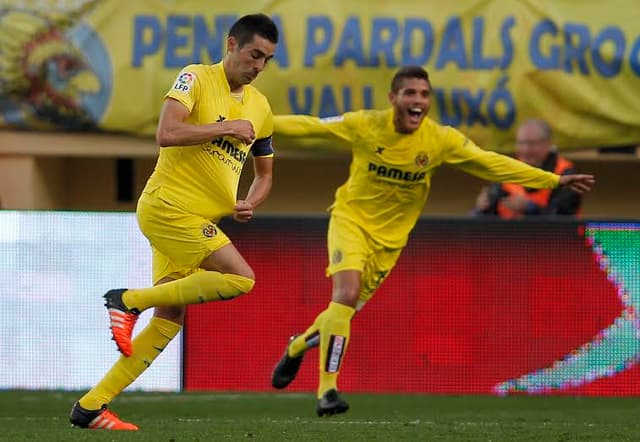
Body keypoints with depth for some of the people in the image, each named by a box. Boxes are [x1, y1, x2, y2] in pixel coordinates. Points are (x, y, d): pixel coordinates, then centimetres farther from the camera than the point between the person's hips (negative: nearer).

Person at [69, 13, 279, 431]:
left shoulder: (260, 107, 16)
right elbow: (167, 134, -20)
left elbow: (264, 173, 27)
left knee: (169, 321, 3)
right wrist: (227, 128, -15)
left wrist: (250, 202, 5)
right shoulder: (196, 79, -6)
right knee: (241, 278, -20)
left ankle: (91, 407, 7)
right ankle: (130, 300, -9)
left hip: (199, 220, 8)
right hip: (169, 205, -8)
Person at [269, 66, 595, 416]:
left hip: (389, 237, 3)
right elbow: (310, 126, -7)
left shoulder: (441, 140, -11)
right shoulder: (365, 125, -15)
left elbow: (493, 164, -7)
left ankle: (297, 347, 42)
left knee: (345, 309, 9)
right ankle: (327, 390, -19)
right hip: (351, 219, -3)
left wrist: (553, 180, -10)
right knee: (347, 294, -24)